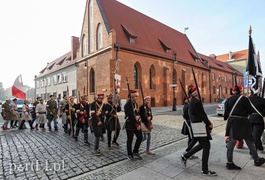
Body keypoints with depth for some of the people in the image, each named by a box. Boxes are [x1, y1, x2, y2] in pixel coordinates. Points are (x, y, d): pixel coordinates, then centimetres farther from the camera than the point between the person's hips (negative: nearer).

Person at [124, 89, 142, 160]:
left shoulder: (135, 104, 10)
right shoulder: (128, 105, -16)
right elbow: (130, 116, -20)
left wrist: (138, 116, -12)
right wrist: (136, 125, -16)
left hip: (136, 123, 8)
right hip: (130, 124, -8)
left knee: (140, 137, 7)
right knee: (130, 139, 5)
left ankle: (135, 152, 24)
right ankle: (129, 154, 23)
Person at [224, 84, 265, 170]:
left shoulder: (228, 100, 5)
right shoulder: (244, 99, -6)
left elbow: (226, 112, 5)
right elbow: (250, 111, -1)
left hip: (232, 121, 3)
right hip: (242, 121, -3)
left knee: (231, 141, 4)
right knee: (249, 141, 13)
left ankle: (229, 162, 5)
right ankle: (257, 160, 32)